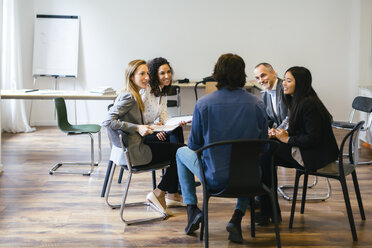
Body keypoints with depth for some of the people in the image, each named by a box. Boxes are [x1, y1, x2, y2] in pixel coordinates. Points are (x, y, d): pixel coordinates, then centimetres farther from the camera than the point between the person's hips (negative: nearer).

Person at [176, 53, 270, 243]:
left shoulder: (203, 104, -13)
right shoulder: (257, 105, -8)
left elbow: (194, 145, -3)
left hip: (214, 179, -1)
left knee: (182, 152, 28)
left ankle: (192, 208, 19)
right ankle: (238, 215, 20)